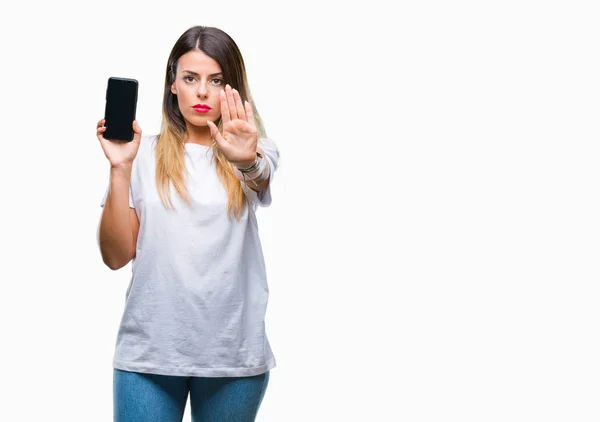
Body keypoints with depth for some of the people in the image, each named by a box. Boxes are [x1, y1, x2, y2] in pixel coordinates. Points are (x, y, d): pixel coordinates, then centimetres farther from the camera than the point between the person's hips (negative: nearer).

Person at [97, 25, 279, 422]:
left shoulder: (258, 154, 3)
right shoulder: (145, 154, 2)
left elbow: (261, 178, -21)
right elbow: (116, 255, -1)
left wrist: (248, 160, -43)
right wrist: (120, 168, -12)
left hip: (235, 353, 1)